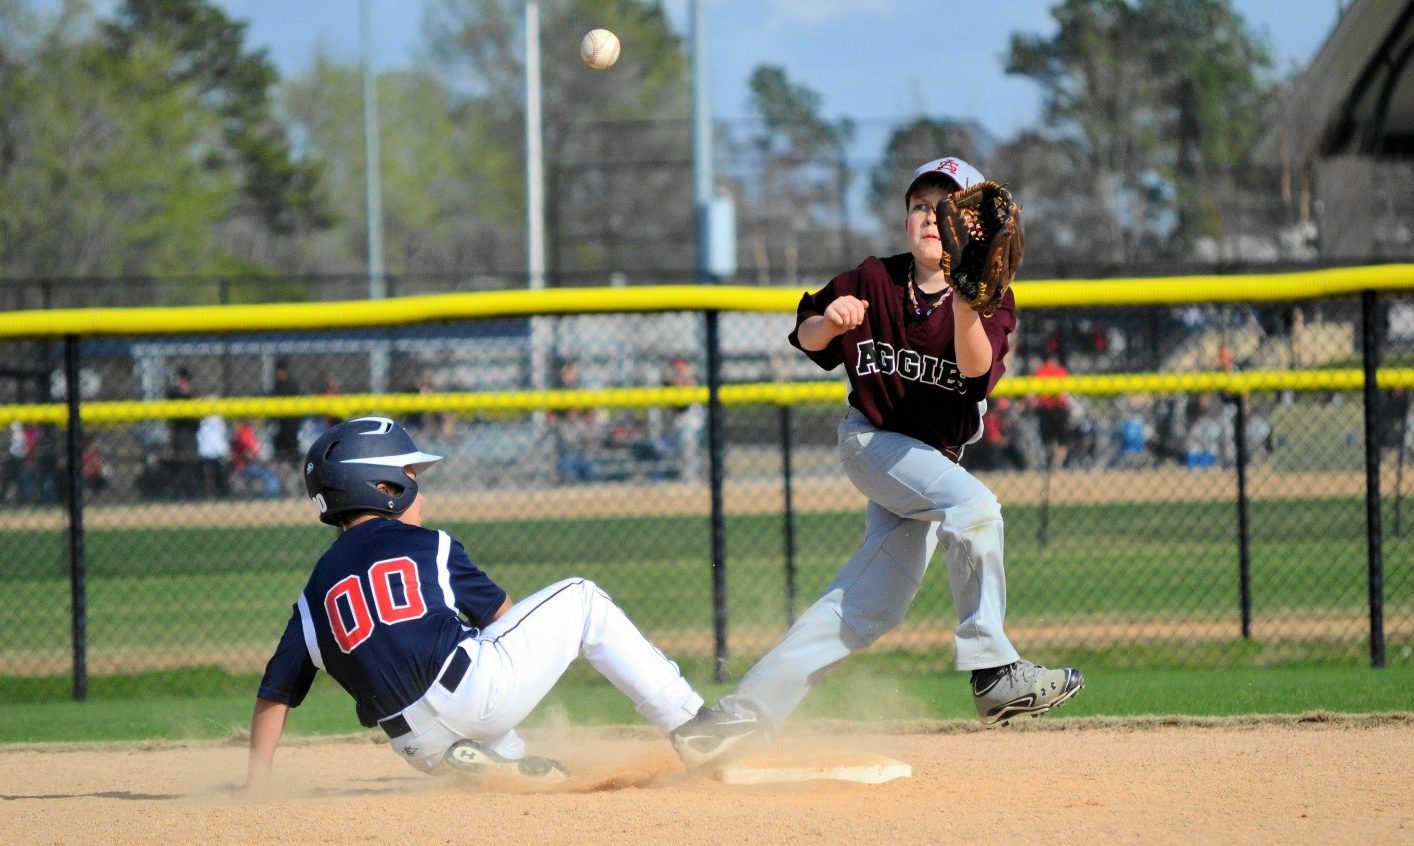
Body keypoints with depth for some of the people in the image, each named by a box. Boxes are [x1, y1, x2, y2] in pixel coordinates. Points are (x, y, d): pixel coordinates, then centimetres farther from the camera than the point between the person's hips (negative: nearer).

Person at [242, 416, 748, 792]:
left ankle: (500, 760, 12)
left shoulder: (317, 590, 15)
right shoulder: (428, 546, 7)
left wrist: (254, 790, 14)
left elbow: (274, 693, 10)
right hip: (476, 694, -4)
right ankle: (686, 722, 13)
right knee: (580, 599, 16)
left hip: (419, 749, 4)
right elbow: (501, 616, 16)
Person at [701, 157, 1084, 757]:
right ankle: (993, 673, -30)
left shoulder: (990, 297, -6)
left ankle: (748, 711, 11)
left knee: (868, 606, 2)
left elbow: (977, 367, -24)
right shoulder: (874, 281, -5)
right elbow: (808, 339, 3)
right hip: (871, 440, -4)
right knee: (973, 505, -29)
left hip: (933, 459, 4)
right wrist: (829, 320, -20)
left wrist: (964, 300, -42)